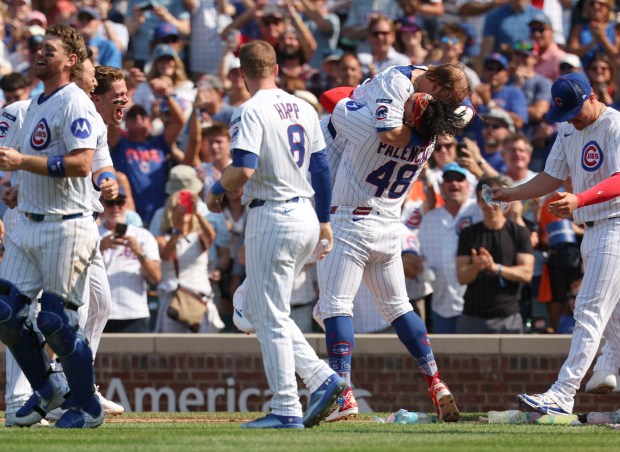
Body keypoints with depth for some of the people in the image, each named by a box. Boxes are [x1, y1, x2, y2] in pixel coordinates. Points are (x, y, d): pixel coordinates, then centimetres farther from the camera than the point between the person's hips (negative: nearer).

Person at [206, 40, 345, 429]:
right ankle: (322, 377, 7)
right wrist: (324, 220, 25)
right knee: (256, 306, 17)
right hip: (305, 217, 8)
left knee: (270, 316, -2)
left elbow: (243, 170, -23)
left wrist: (216, 191, -3)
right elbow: (322, 168, 15)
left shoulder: (251, 112, -12)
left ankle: (287, 409, -2)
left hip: (272, 218, -8)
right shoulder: (304, 109, 11)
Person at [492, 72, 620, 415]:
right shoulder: (568, 129, 12)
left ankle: (563, 395, -23)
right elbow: (551, 179, 17)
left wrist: (579, 199, -43)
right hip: (590, 230, 9)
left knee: (590, 311, -15)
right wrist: (510, 194, 3)